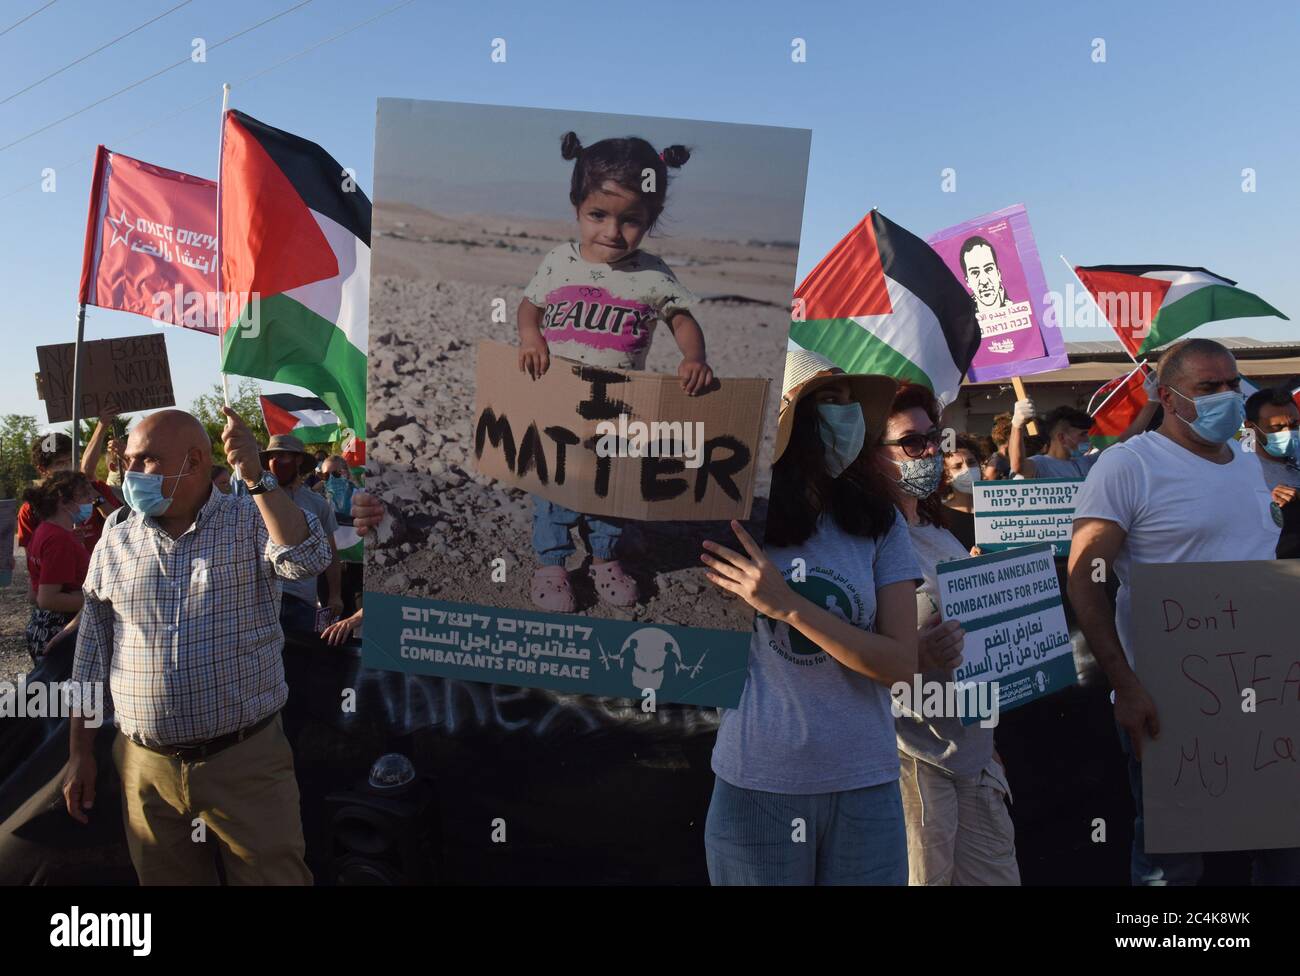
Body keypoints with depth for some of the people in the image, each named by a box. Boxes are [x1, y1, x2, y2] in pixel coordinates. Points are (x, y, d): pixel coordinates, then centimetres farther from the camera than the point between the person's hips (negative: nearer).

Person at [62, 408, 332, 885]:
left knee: (274, 875, 4)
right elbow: (91, 656, 10)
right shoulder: (115, 544, 6)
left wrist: (257, 477, -30)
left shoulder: (254, 522, -4)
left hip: (248, 760, -3)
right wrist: (80, 752, 11)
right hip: (145, 768, 3)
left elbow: (307, 559, -25)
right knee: (163, 876, 16)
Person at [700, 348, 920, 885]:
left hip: (864, 786, 2)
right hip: (753, 784, -1)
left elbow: (900, 661, -8)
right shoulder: (729, 519, -7)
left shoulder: (878, 522, -2)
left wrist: (787, 604, -19)